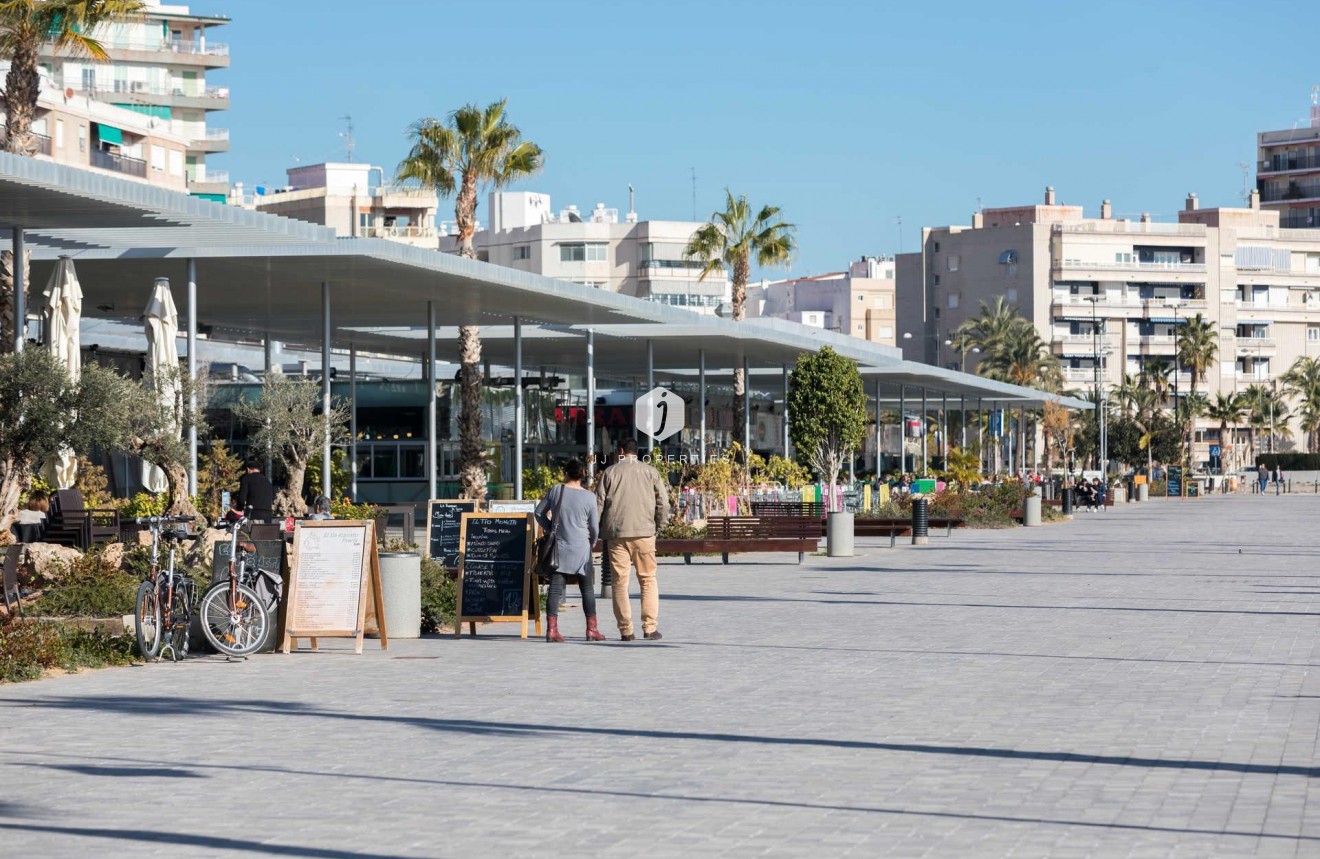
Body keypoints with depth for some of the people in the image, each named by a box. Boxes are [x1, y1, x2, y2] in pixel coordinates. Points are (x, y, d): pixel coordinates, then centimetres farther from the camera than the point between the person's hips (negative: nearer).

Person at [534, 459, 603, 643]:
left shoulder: (555, 491, 0)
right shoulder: (589, 497, -6)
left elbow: (539, 513, 9)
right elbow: (594, 527, 0)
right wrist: (592, 542, 19)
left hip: (559, 547, 2)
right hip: (581, 549, -2)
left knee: (555, 588, 2)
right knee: (587, 588, 8)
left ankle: (552, 629, -5)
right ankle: (592, 629, 8)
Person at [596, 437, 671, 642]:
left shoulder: (610, 472, 6)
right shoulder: (650, 472, 7)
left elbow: (599, 503, 2)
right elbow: (663, 502, 2)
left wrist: (601, 531, 11)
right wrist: (658, 527, 12)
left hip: (617, 534, 0)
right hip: (644, 532, 0)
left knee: (620, 581, 3)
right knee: (648, 579, 7)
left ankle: (626, 630, 2)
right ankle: (650, 627, 1)